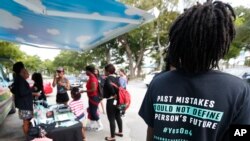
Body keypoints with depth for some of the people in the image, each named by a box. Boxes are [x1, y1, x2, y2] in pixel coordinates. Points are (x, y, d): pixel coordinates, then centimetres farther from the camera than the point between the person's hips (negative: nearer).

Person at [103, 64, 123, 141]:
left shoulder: (108, 79, -18)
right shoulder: (116, 78, 7)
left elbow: (109, 85, -36)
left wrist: (113, 94, -25)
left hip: (111, 101, -8)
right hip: (117, 100, 8)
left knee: (111, 119, 3)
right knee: (118, 116, 20)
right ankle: (120, 132, 35)